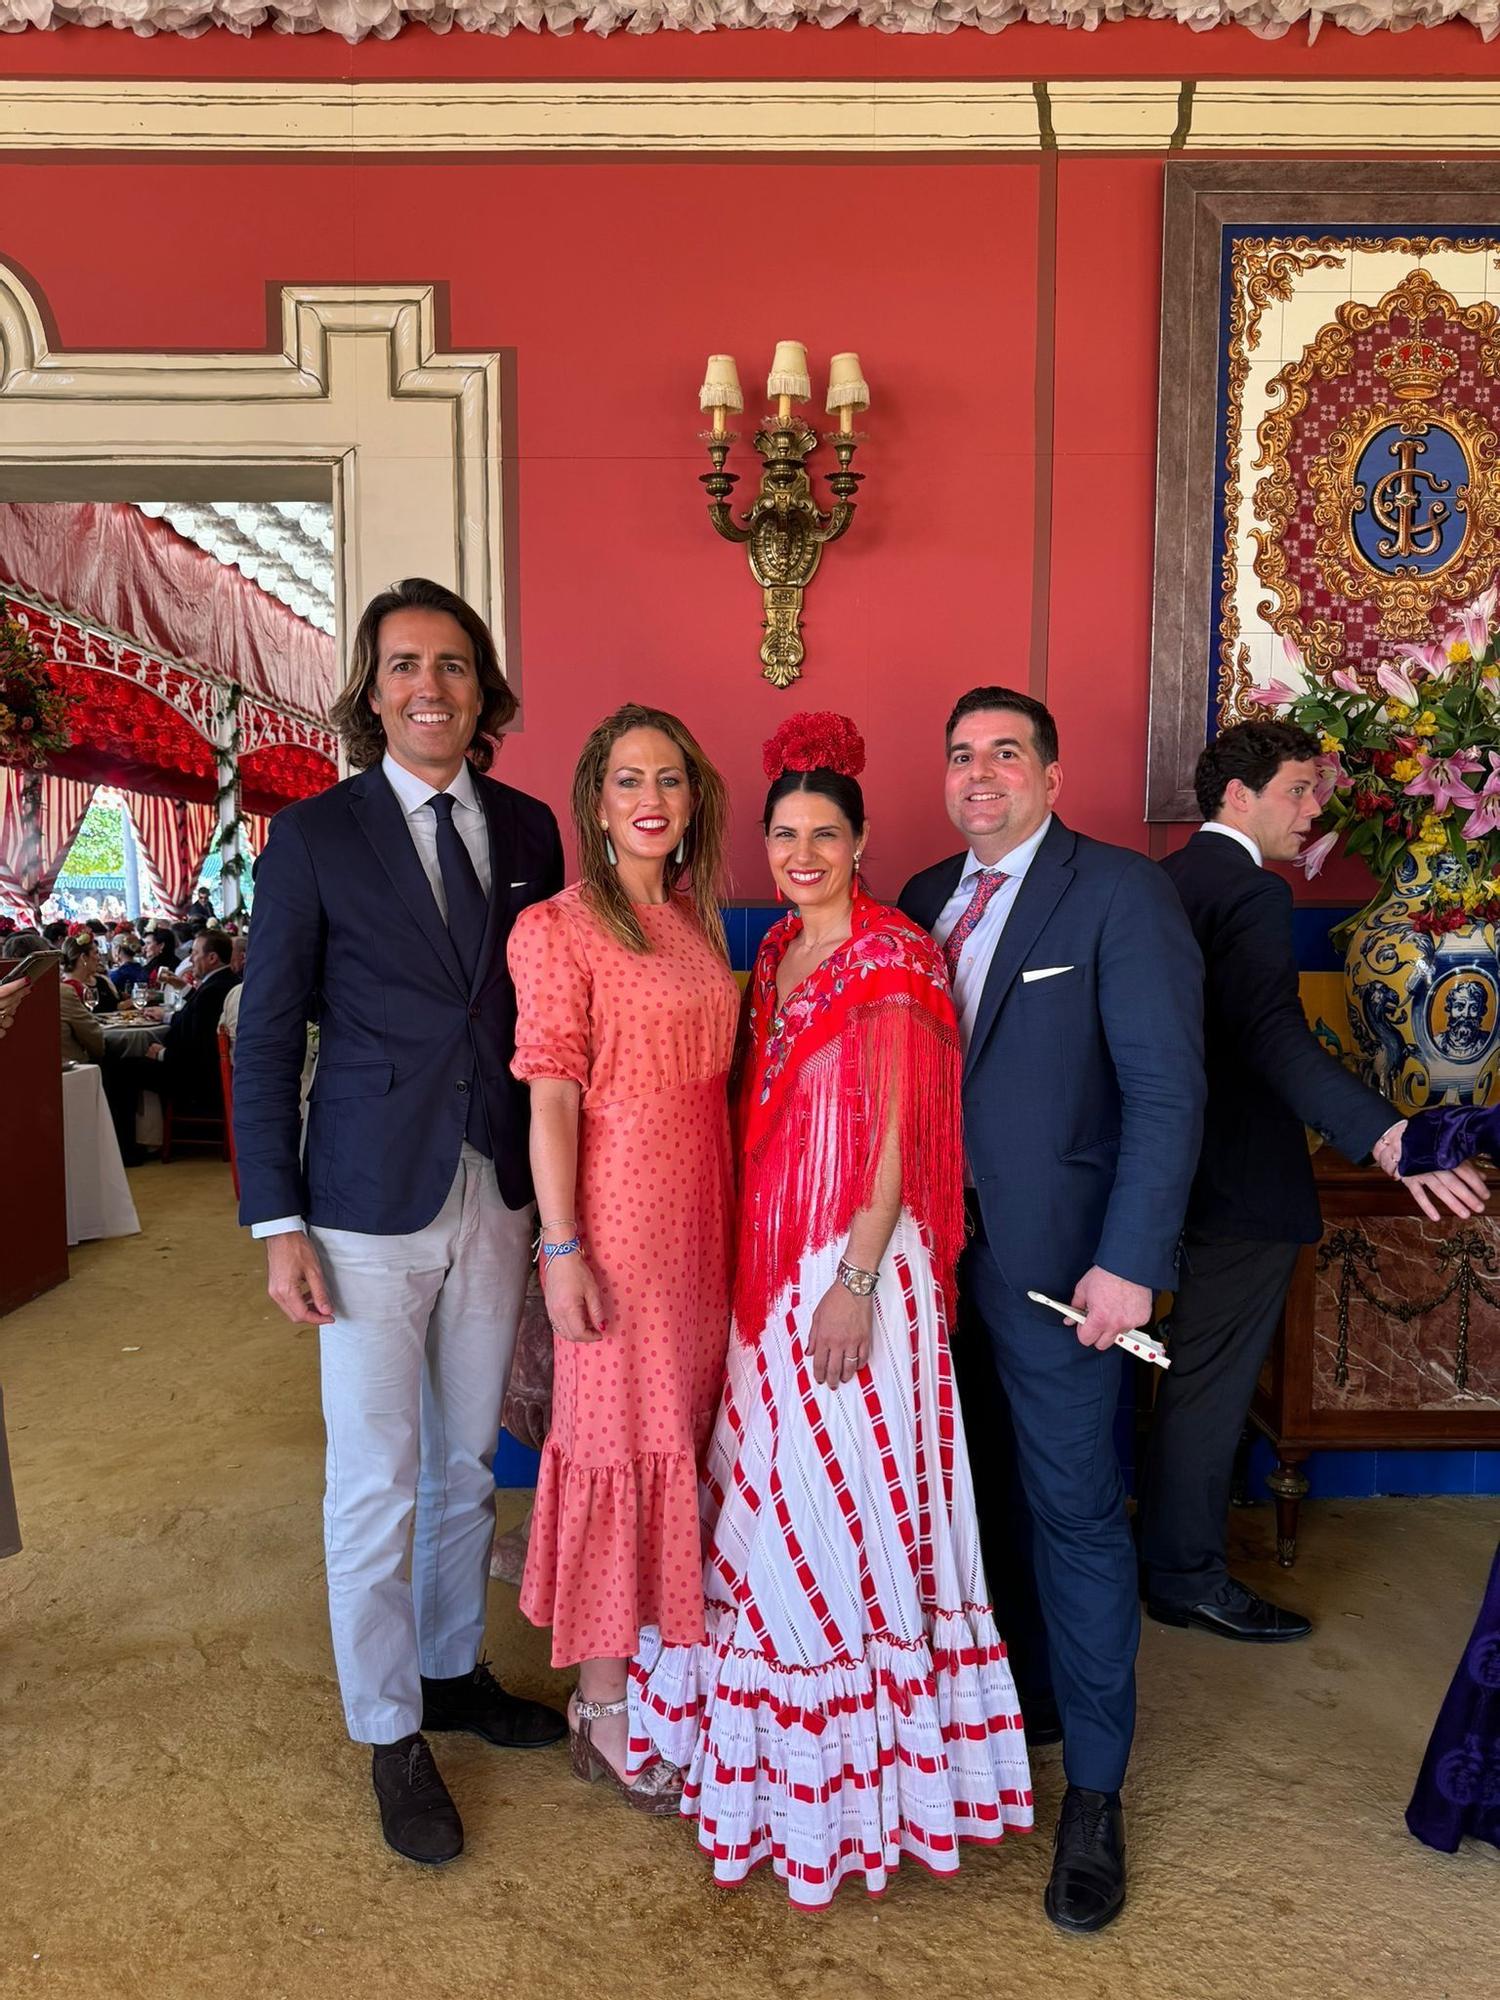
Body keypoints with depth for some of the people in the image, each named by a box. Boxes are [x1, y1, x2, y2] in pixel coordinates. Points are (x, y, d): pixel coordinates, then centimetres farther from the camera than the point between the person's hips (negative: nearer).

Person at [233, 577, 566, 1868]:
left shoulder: (527, 829, 4)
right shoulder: (314, 836, -6)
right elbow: (267, 1040, -4)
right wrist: (278, 1225, -8)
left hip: (497, 1196, 4)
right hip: (371, 1203, -4)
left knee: (467, 1462, 18)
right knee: (376, 1483, 7)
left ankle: (453, 1669, 41)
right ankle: (391, 1736, 28)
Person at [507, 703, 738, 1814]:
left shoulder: (700, 919, 10)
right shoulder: (559, 929, -9)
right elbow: (552, 1097, -13)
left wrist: (735, 1210, 13)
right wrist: (562, 1249, -16)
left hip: (704, 1208, 6)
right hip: (617, 1208, -6)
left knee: (682, 1423, 15)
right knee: (617, 1430, 4)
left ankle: (661, 1655, 35)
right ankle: (605, 1705, 22)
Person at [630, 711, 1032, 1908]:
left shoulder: (894, 959, -11)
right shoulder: (776, 955, 11)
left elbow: (896, 1138, -14)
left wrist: (856, 1283, -19)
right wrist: (758, 1262, 13)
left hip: (855, 1262, -7)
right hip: (769, 1260, 7)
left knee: (838, 1509, 2)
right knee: (770, 1498, 15)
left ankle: (851, 1782, 21)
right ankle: (774, 1759, 34)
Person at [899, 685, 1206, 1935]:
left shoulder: (1121, 894, -8)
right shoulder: (926, 898, 9)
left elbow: (1166, 1089, -13)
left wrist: (1127, 1262, -17)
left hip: (1054, 1261, -5)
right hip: (936, 1253, 5)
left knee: (1073, 1513, 5)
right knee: (985, 1493, 18)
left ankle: (1095, 1788, 23)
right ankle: (1015, 1695, 40)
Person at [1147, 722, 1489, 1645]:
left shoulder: (1173, 878, 10)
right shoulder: (1252, 890, -19)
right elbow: (1272, 1033, -33)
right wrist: (1383, 1133, -43)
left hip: (1197, 1163, 10)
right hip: (1245, 1180, -10)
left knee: (1199, 1371, 22)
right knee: (1213, 1381, 4)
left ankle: (1169, 1542, 38)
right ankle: (1189, 1576, 20)